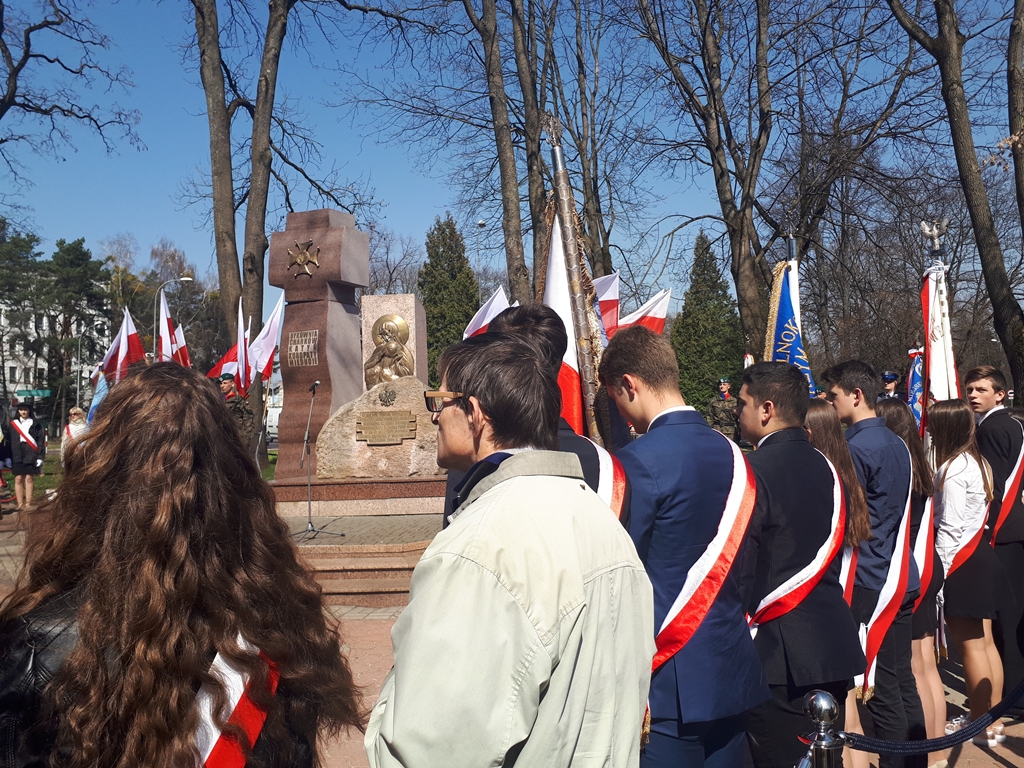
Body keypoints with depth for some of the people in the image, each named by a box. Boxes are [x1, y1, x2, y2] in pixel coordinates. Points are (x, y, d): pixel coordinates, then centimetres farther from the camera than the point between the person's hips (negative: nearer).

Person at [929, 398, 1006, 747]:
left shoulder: (952, 469, -17)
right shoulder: (977, 461, 10)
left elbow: (949, 528, -20)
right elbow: (976, 516, 12)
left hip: (961, 563, -9)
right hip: (982, 555, 9)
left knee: (969, 645, 0)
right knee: (985, 642, 14)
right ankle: (992, 718, 23)